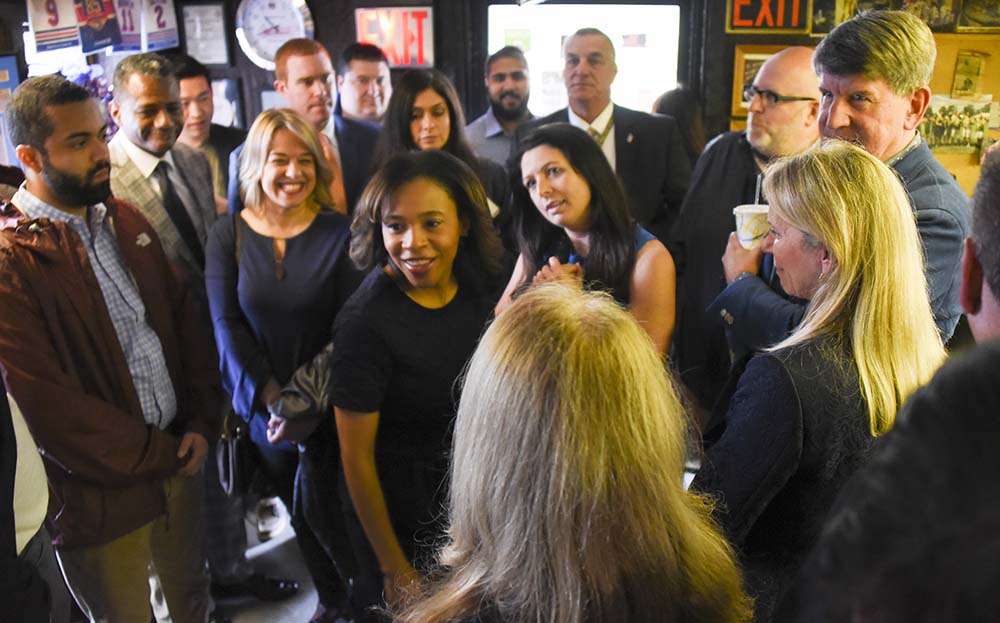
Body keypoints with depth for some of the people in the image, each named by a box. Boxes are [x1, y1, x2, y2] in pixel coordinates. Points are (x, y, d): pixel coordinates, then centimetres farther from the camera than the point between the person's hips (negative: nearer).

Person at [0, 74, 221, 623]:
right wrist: (164, 454, -12)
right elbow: (52, 409, -21)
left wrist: (202, 424, -2)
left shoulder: (125, 220, 4)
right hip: (102, 493, -5)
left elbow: (185, 317, 8)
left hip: (179, 460, 6)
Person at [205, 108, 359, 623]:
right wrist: (270, 393, -15)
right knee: (300, 514, 19)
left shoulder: (338, 232, -9)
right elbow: (227, 324, -6)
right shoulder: (227, 235, -3)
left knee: (326, 510, 1)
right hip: (261, 408, 3)